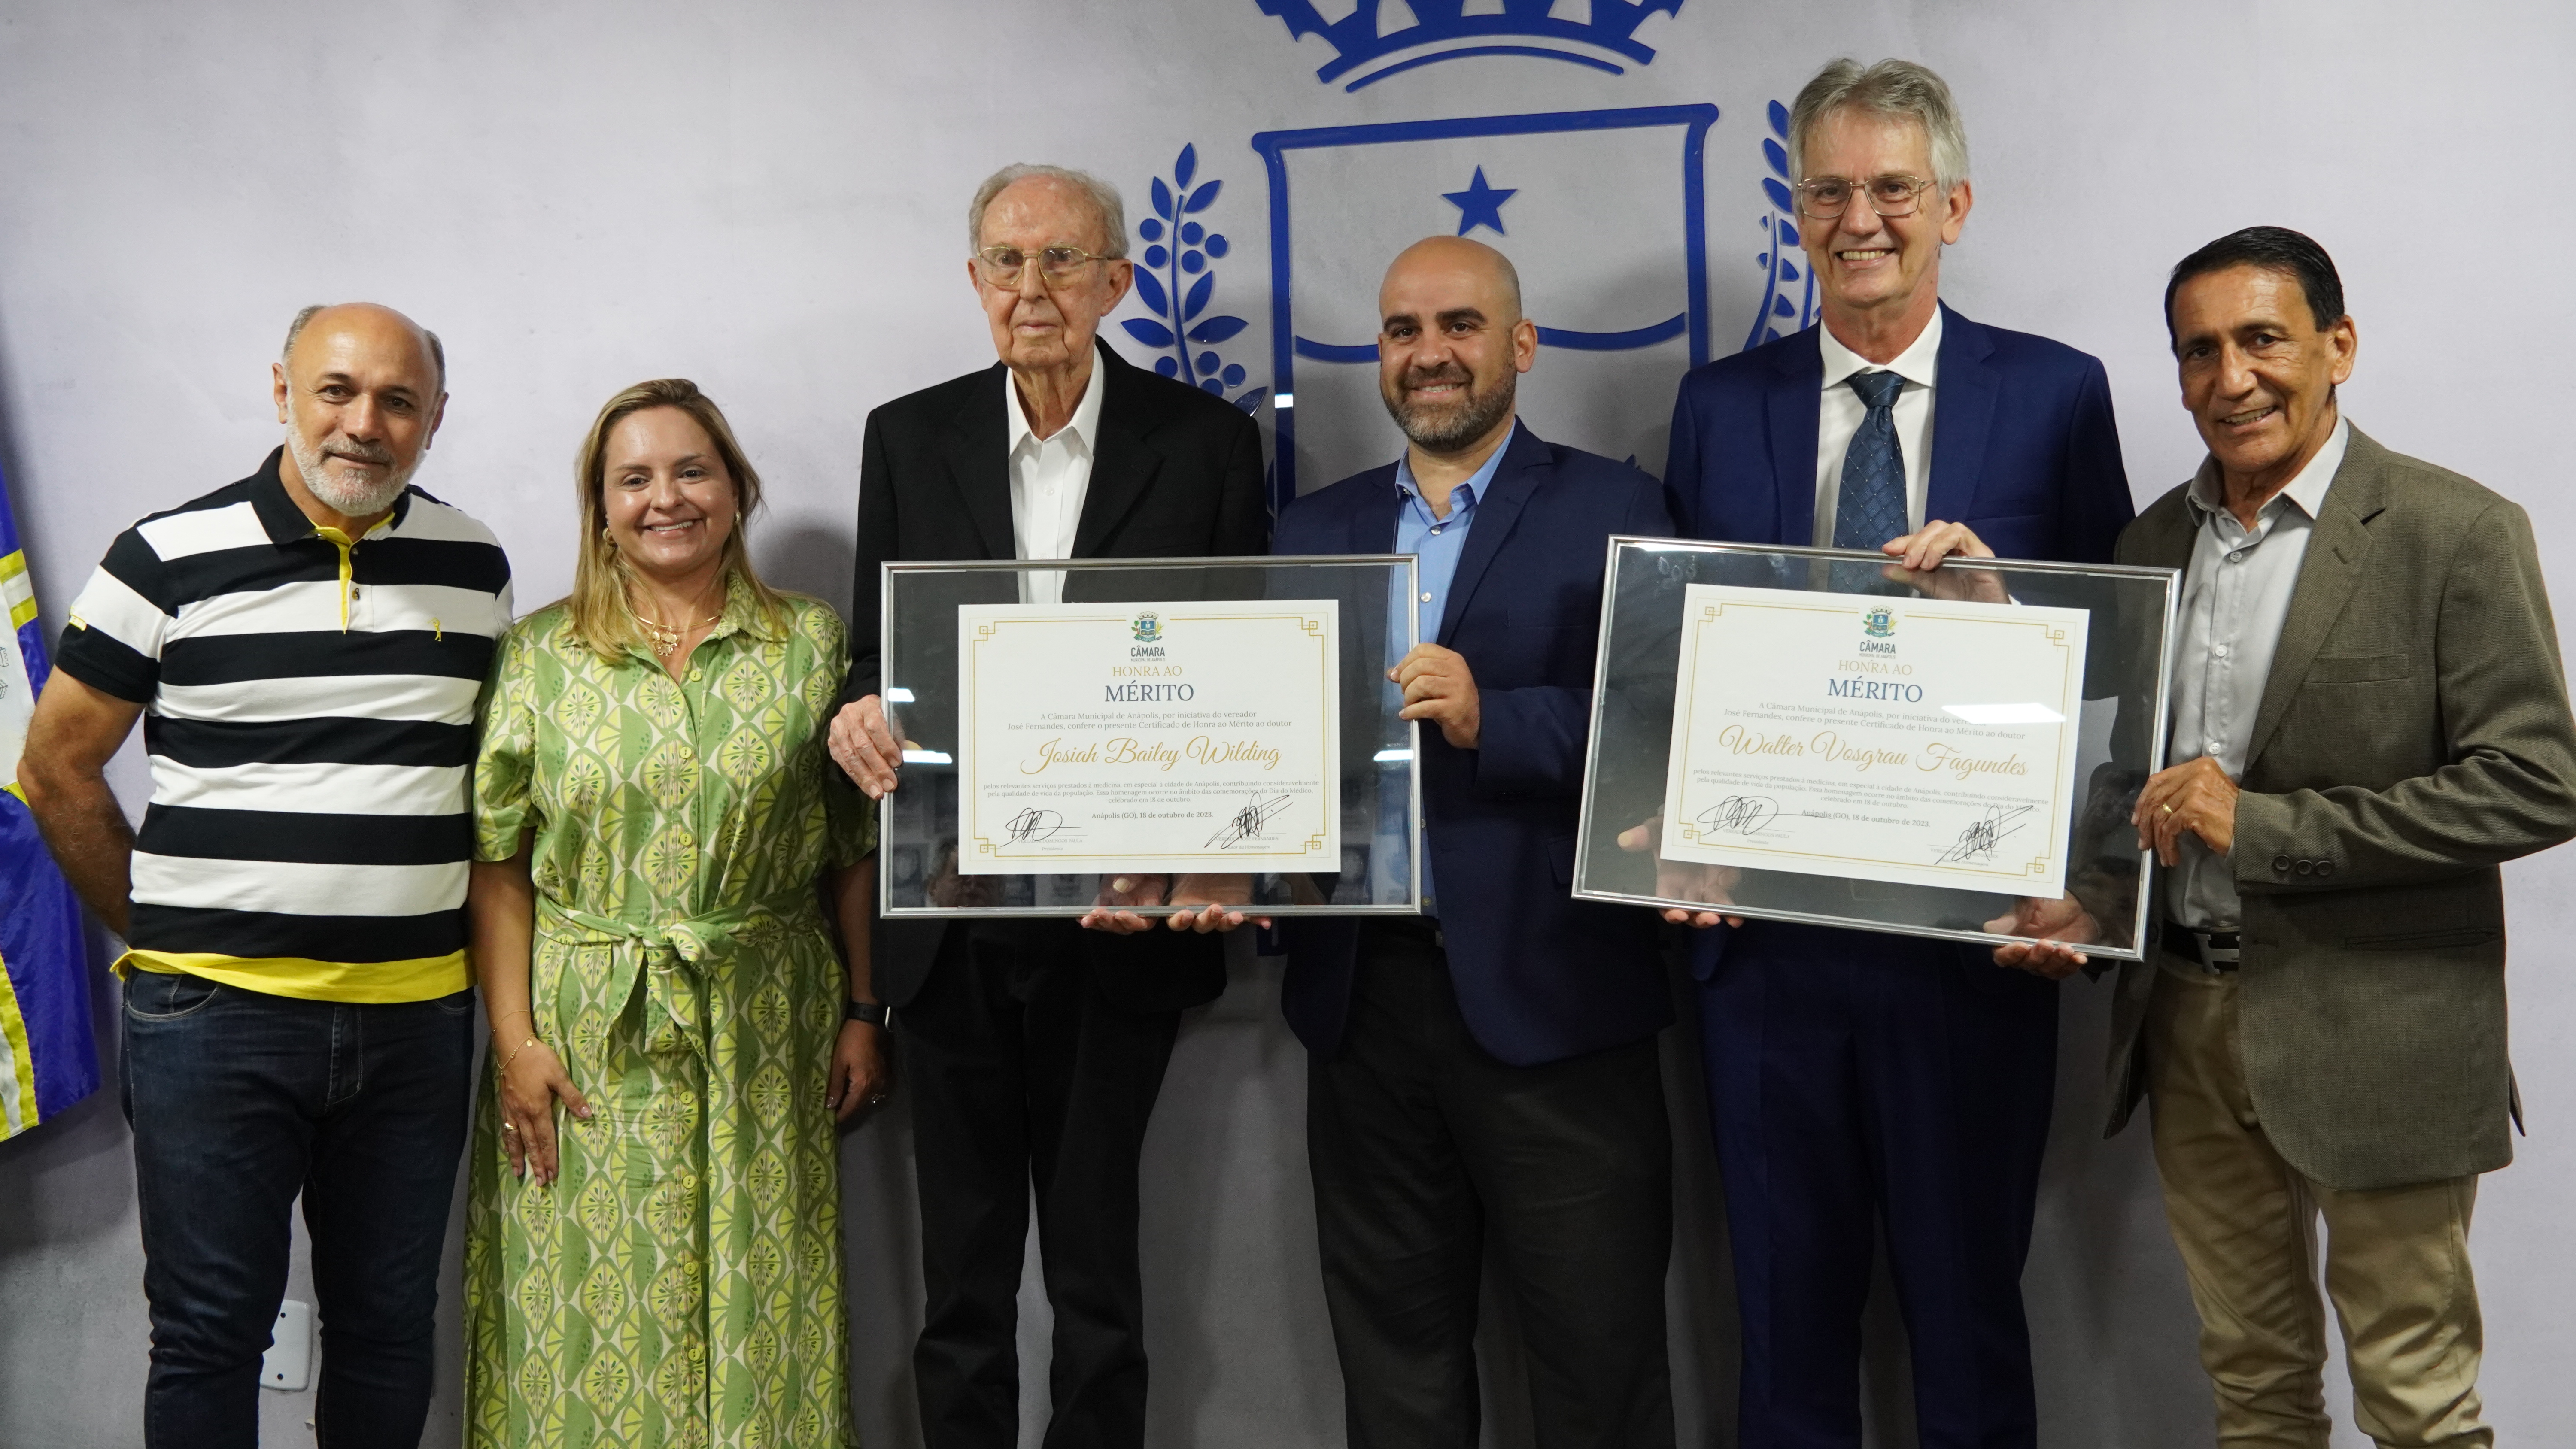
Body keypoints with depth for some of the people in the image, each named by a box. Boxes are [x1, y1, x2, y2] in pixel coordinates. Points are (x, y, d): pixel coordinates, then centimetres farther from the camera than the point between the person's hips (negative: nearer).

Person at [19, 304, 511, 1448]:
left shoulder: (475, 568, 6)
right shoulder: (169, 559, -3)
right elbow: (57, 768, 4)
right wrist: (166, 934, 5)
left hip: (416, 1015, 3)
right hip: (215, 1015, -2)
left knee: (389, 1329, 12)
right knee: (208, 1333, 5)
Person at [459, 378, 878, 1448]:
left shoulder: (811, 644, 4)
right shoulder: (540, 654, 3)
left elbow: (857, 849, 5)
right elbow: (496, 862, 0)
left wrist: (862, 1014, 1)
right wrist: (514, 1041, -6)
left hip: (762, 1040, 0)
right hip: (585, 1042, 0)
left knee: (756, 1306, 6)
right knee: (586, 1310, 5)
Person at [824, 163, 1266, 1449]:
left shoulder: (1206, 442, 0)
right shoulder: (908, 437, 6)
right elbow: (873, 657, 9)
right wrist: (862, 718, -14)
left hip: (1115, 919, -2)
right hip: (951, 920, 2)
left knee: (1097, 1268, 9)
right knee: (961, 1267, 13)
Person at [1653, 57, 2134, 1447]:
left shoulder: (2055, 393, 0)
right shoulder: (1720, 404, 6)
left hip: (1968, 933, -1)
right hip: (1764, 928, 2)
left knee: (1969, 1307, 13)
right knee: (1786, 1312, 15)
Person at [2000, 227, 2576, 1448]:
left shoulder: (2455, 534, -10)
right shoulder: (2156, 538, 9)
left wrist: (2260, 824, -21)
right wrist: (2084, 900, -2)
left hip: (2374, 1035, -5)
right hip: (2189, 1021, 6)